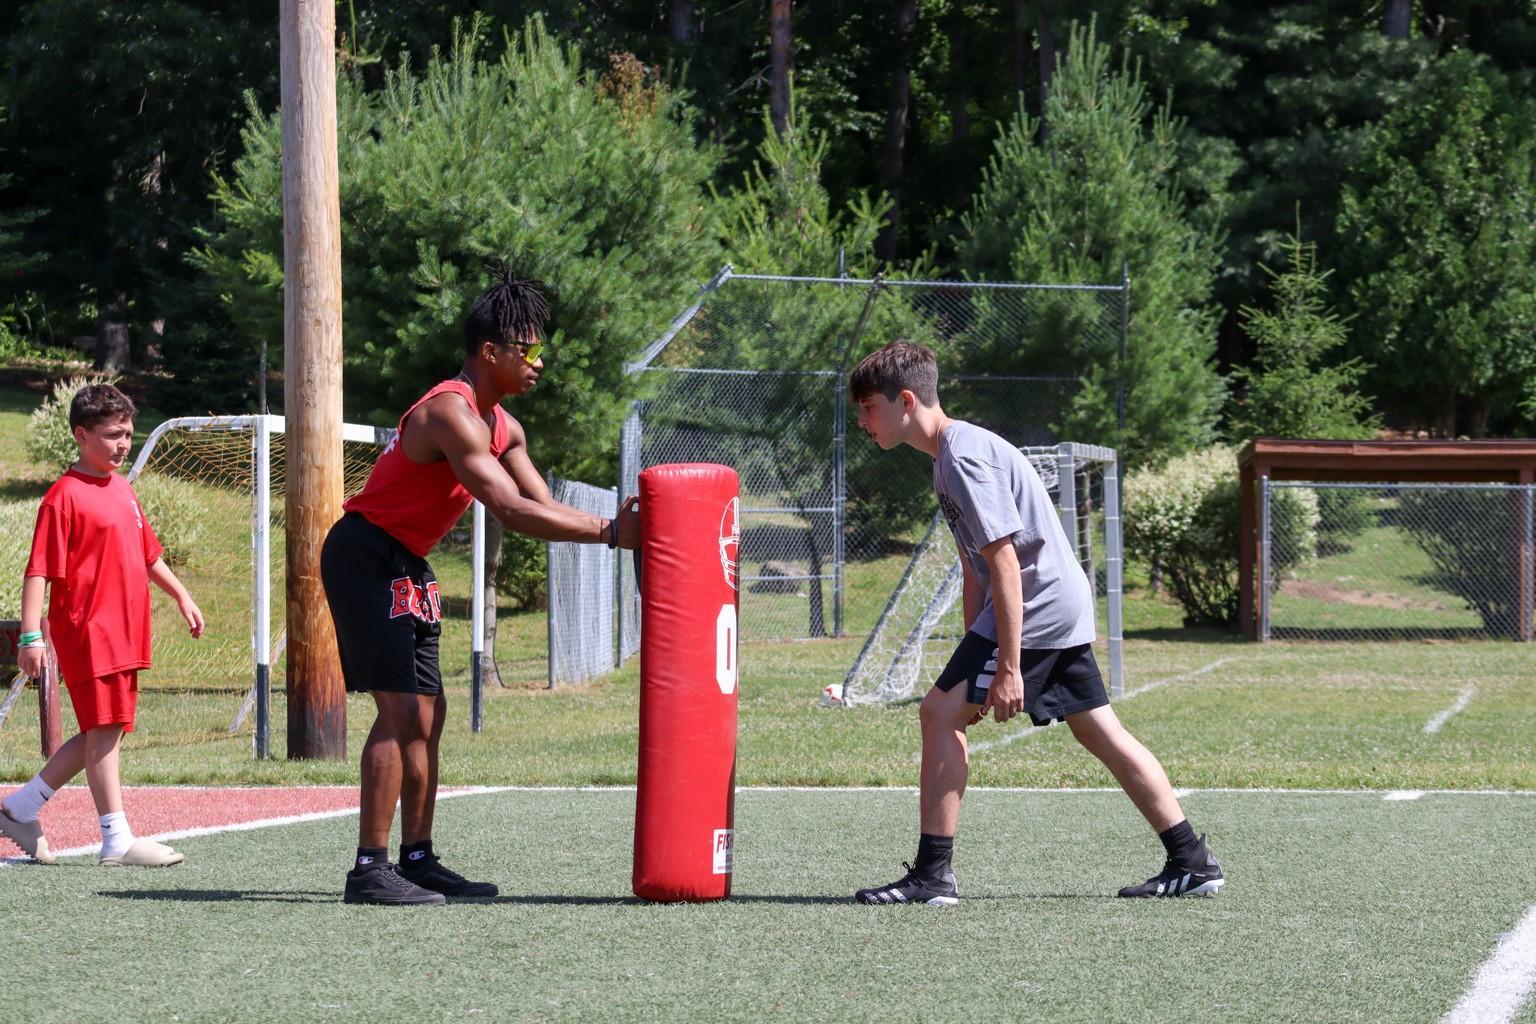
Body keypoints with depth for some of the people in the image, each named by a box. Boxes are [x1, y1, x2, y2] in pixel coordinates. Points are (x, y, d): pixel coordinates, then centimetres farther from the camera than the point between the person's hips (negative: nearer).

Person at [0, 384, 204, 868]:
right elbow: (39, 570, -14)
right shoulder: (65, 496, -11)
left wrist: (181, 596, 27)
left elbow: (147, 553, 28)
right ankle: (118, 841, -4)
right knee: (105, 729, -7)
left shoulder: (123, 489, 15)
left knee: (107, 732, 11)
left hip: (125, 633, 9)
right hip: (86, 628, -9)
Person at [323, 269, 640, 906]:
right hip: (365, 558, -10)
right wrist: (607, 534, -27)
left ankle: (417, 859, 16)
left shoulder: (502, 427, 12)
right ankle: (369, 870, -16)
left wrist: (610, 526, -4)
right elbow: (511, 511, -29)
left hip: (403, 566, 10)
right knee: (400, 710, -15)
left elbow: (540, 507, 13)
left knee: (426, 713, 11)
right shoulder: (453, 414, -21)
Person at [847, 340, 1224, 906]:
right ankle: (1192, 862, 17)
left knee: (941, 711, -11)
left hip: (1035, 609, -11)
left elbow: (1004, 562, -22)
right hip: (1064, 607, 11)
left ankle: (933, 874, -10)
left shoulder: (963, 456, -17)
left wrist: (1007, 666, -22)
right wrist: (974, 657, 19)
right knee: (1099, 731, 14)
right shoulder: (952, 453, 15)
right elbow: (975, 570, 20)